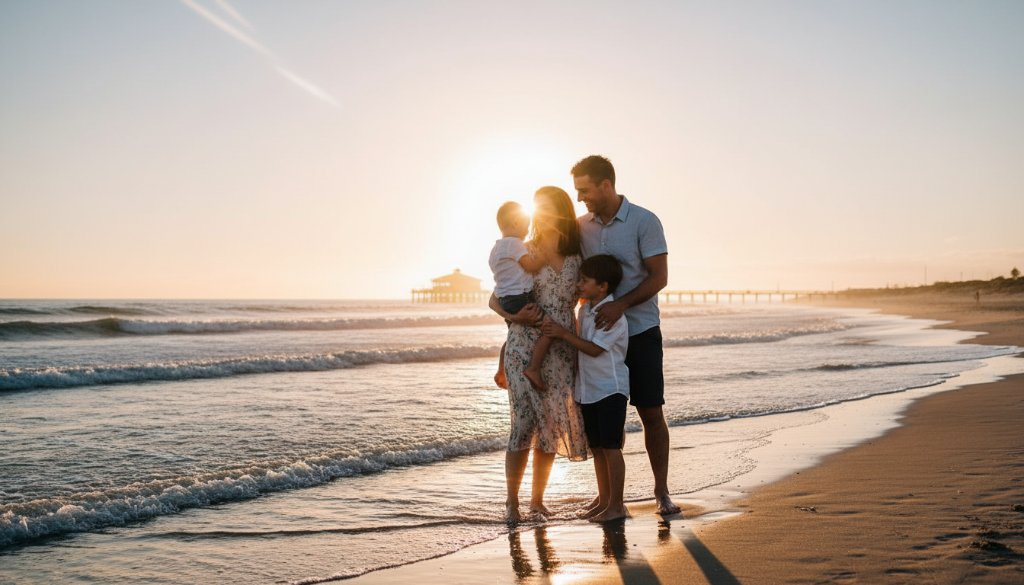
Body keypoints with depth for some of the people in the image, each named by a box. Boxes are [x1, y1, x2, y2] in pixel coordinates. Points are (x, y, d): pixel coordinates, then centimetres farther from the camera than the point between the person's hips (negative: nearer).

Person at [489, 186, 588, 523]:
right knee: (525, 423, -8)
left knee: (551, 425, 6)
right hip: (525, 348, -3)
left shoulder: (576, 257, 6)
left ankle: (537, 498, 20)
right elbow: (494, 299, 3)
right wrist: (514, 316, -16)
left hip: (562, 351, 3)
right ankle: (511, 501, 5)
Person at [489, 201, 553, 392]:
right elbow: (531, 265, -19)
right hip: (520, 298, -10)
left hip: (505, 301, 10)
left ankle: (501, 372, 36)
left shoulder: (495, 249, 17)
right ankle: (533, 369, -18)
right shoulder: (514, 243, -12)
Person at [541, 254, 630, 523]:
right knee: (596, 447, 14)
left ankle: (616, 505, 5)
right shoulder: (585, 309, 10)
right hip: (588, 389, 8)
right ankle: (604, 499, 25)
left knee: (610, 447, -3)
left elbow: (595, 349, -19)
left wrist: (563, 333, -19)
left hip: (610, 389, -8)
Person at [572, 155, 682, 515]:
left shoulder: (645, 222, -7)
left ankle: (662, 491, 13)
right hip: (598, 333, 4)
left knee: (651, 412, 1)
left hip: (639, 330, -3)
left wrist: (620, 305, -24)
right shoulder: (581, 226, 5)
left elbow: (659, 277, -11)